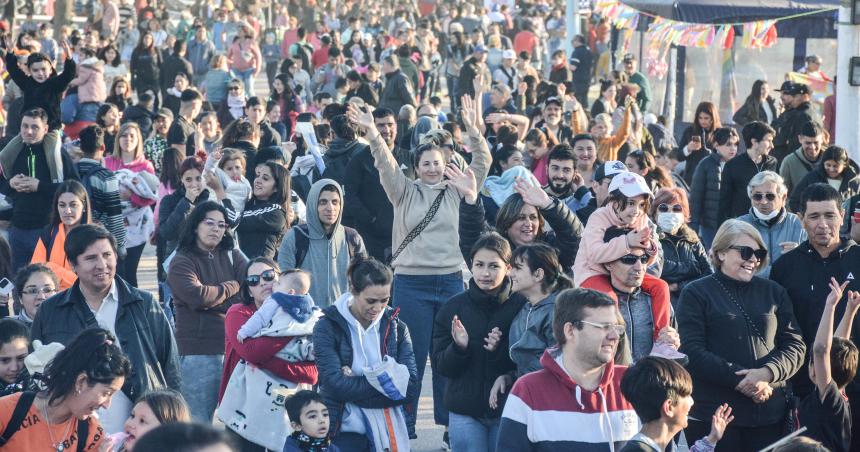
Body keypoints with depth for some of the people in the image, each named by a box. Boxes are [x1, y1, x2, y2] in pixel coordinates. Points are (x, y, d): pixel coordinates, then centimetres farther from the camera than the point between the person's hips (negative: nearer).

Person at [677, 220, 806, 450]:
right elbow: (692, 351, -8)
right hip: (713, 414, -3)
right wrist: (741, 379, -16)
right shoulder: (696, 293, 3)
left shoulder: (774, 293, 14)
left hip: (769, 413, 3)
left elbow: (795, 345, 7)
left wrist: (767, 373, -13)